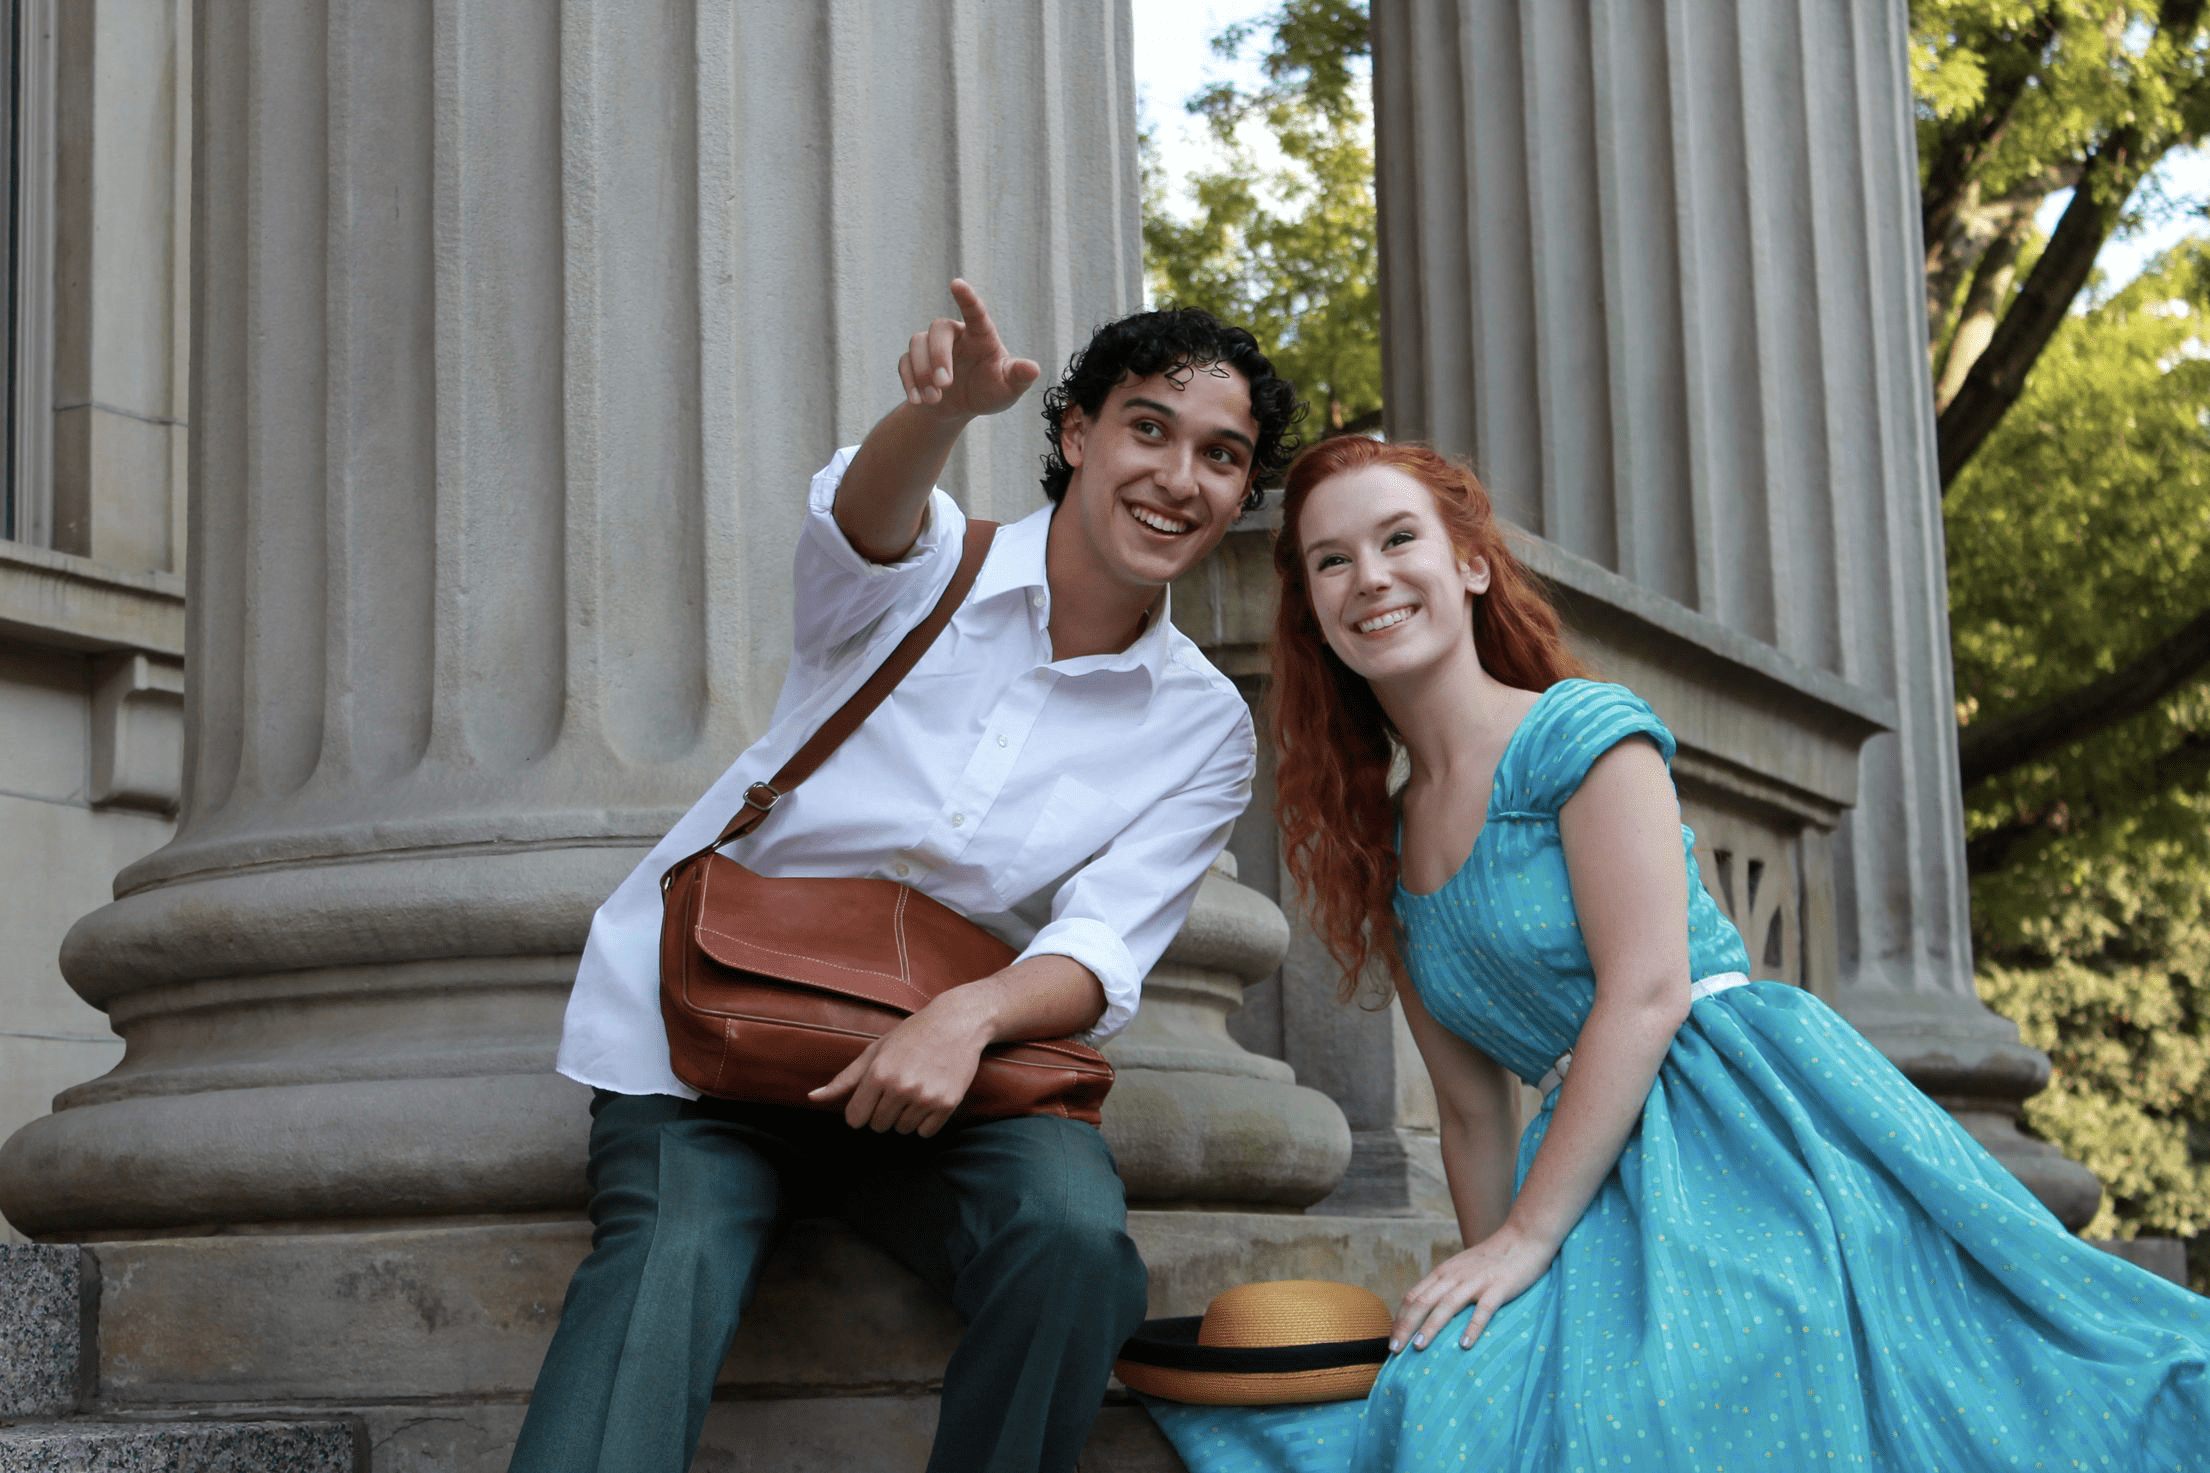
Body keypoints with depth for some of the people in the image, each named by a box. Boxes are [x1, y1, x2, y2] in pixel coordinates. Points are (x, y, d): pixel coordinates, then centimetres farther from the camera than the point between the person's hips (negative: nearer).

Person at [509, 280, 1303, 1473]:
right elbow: (870, 513, -26)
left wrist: (968, 1015, -30)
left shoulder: (1204, 731, 4)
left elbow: (1102, 950, -8)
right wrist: (946, 408, -50)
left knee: (1076, 1233, -29)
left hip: (940, 1069, 1)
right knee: (669, 1251, -30)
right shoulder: (926, 567, -1)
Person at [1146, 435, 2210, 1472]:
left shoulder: (1579, 729, -2)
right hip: (1607, 1167, 6)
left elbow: (1647, 991, -12)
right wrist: (1487, 1271, 8)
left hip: (1751, 1119, -5)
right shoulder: (1383, 845, 17)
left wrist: (1526, 1235, -14)